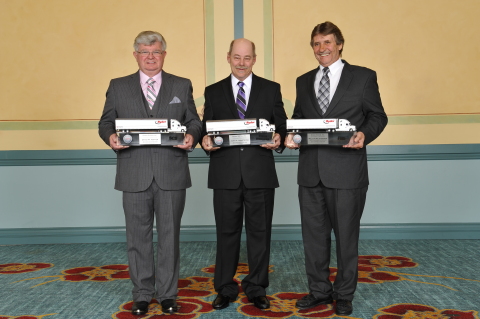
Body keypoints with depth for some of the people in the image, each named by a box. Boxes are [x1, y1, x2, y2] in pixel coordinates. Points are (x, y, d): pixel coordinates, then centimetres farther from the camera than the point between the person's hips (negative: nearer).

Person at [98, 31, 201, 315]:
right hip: (135, 175, 0)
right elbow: (106, 122, 9)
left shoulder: (182, 86, 10)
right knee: (138, 237, 7)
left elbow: (194, 122, 7)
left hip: (172, 174, 0)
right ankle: (142, 295, 21)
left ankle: (168, 294, 20)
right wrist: (110, 137, -13)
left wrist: (192, 137, -15)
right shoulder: (118, 87, 10)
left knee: (170, 236, 7)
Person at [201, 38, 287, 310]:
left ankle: (257, 288, 21)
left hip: (260, 173, 0)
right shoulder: (213, 92, 11)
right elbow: (206, 128, 10)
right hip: (225, 173, 1)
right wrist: (206, 140, -12)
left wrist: (279, 140, -16)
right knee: (227, 232, 8)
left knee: (259, 232, 7)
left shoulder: (271, 89, 8)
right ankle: (225, 288, 22)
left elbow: (282, 126, 5)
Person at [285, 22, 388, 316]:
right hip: (311, 171, 4)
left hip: (346, 171, -4)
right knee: (313, 235, 11)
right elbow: (298, 118, 17)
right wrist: (292, 136, -5)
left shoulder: (364, 77, 3)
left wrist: (364, 135, -18)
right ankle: (319, 291, 27)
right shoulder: (304, 81, 15)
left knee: (346, 235, 6)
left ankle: (344, 295, 22)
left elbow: (377, 116, 2)